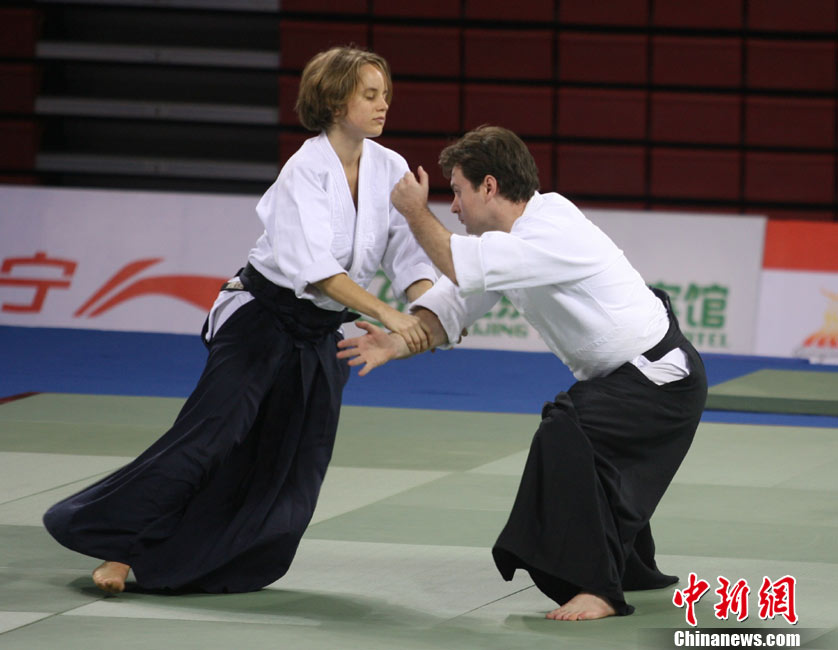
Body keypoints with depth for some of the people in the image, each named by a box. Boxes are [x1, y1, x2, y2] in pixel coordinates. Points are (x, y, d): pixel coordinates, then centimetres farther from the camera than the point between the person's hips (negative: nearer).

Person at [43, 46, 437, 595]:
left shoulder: (390, 170, -2)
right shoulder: (305, 172, -19)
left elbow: (410, 256, -1)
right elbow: (313, 268, -30)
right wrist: (386, 314, -39)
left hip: (321, 338, 6)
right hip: (265, 318, -6)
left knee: (292, 467, 5)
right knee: (208, 439, -14)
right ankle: (119, 547, -6)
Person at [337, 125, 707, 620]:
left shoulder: (554, 235, -28)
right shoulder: (510, 237, 5)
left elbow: (461, 267, -32)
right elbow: (456, 301, 4)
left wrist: (416, 212, -15)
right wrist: (397, 344, -13)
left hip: (663, 378, -11)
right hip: (620, 375, 11)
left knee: (567, 436, -29)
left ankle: (599, 588, -24)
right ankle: (637, 571, 49)